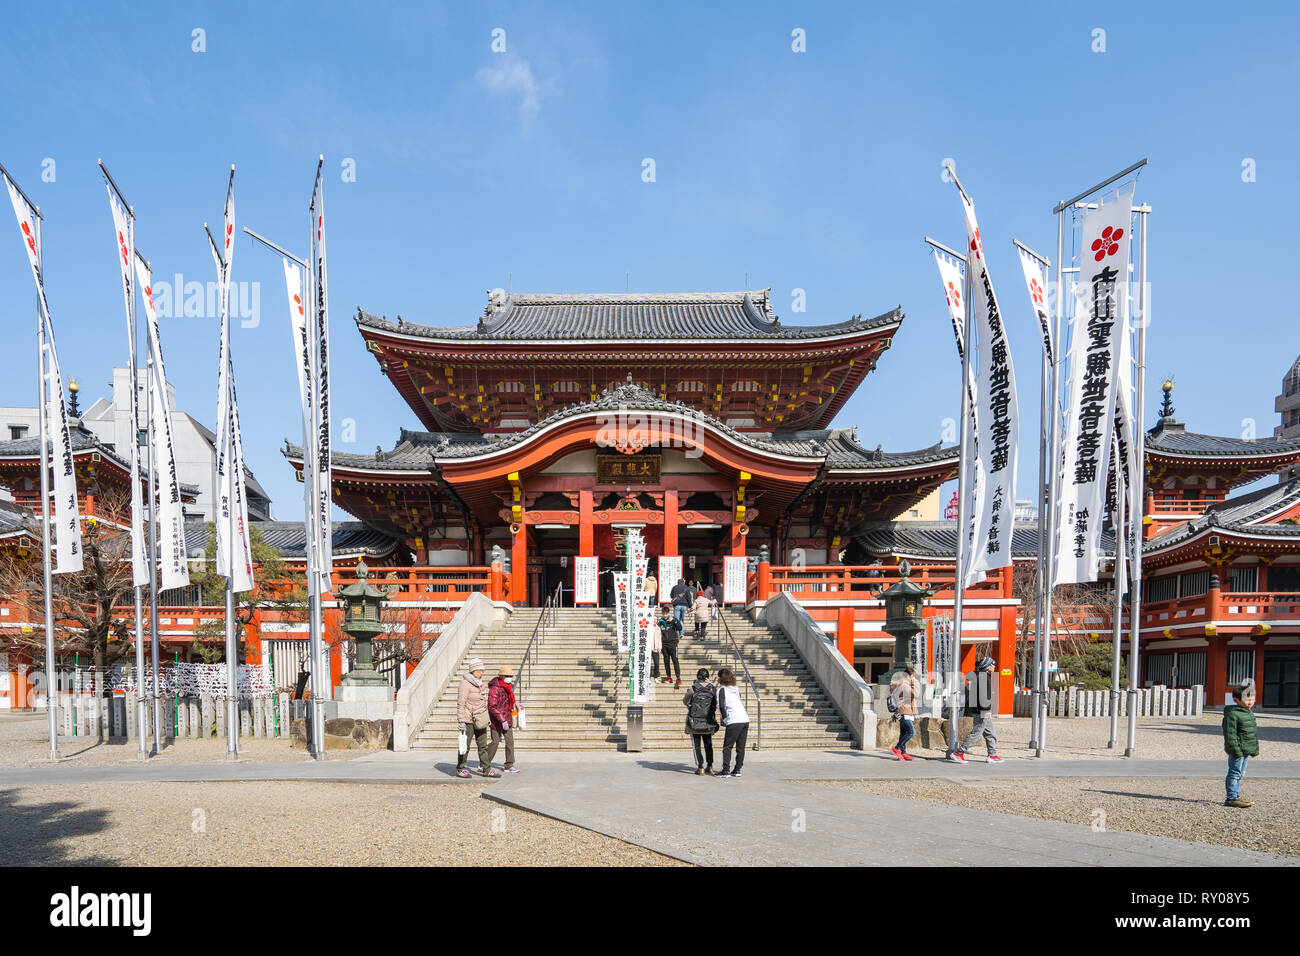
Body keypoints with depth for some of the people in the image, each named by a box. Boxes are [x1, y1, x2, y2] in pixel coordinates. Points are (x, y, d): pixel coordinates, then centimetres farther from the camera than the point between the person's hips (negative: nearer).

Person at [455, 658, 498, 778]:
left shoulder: (479, 683, 12)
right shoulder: (465, 684, -14)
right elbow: (460, 704, -16)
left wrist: (487, 717, 20)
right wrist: (461, 721, -19)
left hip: (480, 720, 8)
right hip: (469, 720, -8)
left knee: (483, 745, 8)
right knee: (465, 746, 1)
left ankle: (486, 769, 12)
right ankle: (460, 770, 12)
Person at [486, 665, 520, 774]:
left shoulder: (508, 686, 6)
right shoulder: (495, 688, -21)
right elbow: (492, 707, -24)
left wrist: (514, 704, 8)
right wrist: (502, 721, -24)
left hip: (507, 718, 7)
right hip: (496, 720, -7)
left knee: (510, 741, 4)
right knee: (495, 742, 1)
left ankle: (509, 766, 10)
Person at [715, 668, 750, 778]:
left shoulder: (722, 690, -1)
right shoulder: (736, 689, 18)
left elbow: (721, 706, -10)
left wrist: (724, 719, 0)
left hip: (734, 721, -6)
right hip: (745, 719, 6)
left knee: (727, 746, 1)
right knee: (740, 747, 11)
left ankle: (726, 770, -3)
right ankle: (737, 770, 13)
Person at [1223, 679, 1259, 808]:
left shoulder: (1250, 713, 14)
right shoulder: (1232, 714, -16)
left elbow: (1254, 733, 23)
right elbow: (1230, 734, -19)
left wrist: (1255, 749, 20)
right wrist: (1236, 750, -22)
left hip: (1246, 750, 10)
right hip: (1237, 750, -10)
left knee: (1240, 773, 16)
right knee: (1235, 772, -6)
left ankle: (1236, 796, 26)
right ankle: (1232, 798, -2)